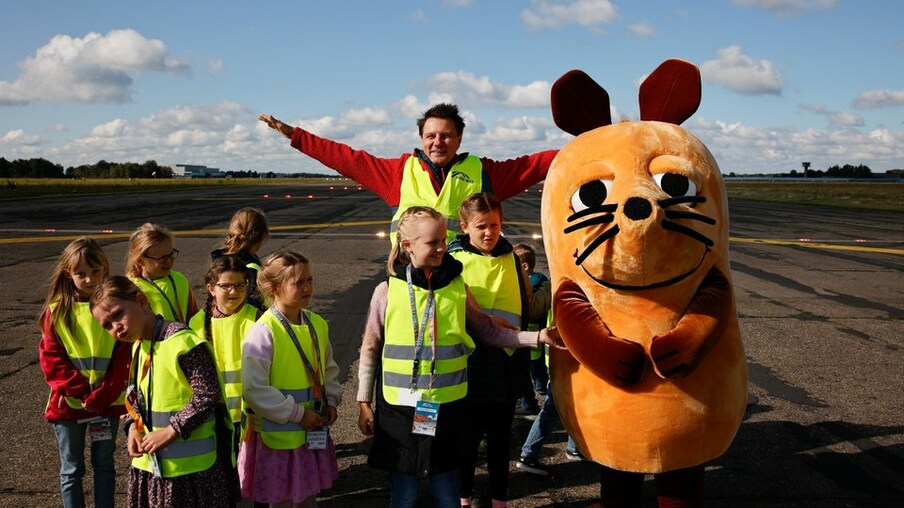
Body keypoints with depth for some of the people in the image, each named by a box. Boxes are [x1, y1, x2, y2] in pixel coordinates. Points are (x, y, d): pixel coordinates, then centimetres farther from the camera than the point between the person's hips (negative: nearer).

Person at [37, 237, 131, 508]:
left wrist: (101, 396, -15)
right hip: (68, 403, 0)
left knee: (104, 465, 13)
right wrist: (82, 392, -15)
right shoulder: (57, 310, -4)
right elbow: (51, 358, -6)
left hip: (107, 402, 0)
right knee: (71, 469, 10)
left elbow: (123, 358, -6)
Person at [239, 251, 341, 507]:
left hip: (313, 432, 6)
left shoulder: (317, 324, 3)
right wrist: (297, 414, -17)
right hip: (278, 435, -6)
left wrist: (331, 401, 3)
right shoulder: (263, 332, -19)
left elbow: (329, 368, 18)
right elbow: (255, 389, -21)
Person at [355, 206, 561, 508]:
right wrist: (364, 403, 4)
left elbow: (487, 331, 8)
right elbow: (370, 350, 2)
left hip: (446, 408, 2)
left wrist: (535, 337, -1)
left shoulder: (457, 287, 0)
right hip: (399, 408, -1)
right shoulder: (387, 291, -6)